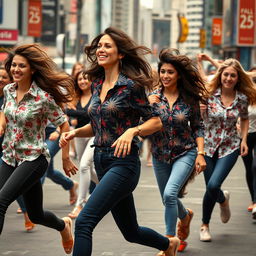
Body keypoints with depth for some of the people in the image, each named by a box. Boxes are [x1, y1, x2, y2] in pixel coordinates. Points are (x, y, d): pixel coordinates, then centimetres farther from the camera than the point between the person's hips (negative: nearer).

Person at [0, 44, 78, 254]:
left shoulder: (43, 97, -17)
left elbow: (64, 125, -9)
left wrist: (66, 158, -5)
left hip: (33, 159, -6)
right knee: (36, 215, 10)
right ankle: (63, 225, 36)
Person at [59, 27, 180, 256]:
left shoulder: (130, 86, -10)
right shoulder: (97, 84, 11)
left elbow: (156, 122, -8)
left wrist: (132, 131, -25)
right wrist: (75, 133, 3)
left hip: (123, 162, -8)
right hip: (101, 162, 8)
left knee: (84, 222, -21)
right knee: (131, 232, 19)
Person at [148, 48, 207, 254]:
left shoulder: (190, 98, -6)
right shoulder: (153, 97, -4)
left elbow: (198, 126, 2)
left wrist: (200, 154, -6)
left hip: (185, 154, -3)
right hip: (160, 155, 3)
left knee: (170, 193, -23)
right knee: (168, 199, 15)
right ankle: (186, 216, 50)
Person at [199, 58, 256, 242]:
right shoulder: (209, 94, -8)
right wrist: (200, 109, -25)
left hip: (230, 147, -1)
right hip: (208, 146, 1)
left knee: (213, 185, -17)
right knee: (211, 188, 2)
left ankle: (205, 225, 10)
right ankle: (223, 199, 39)